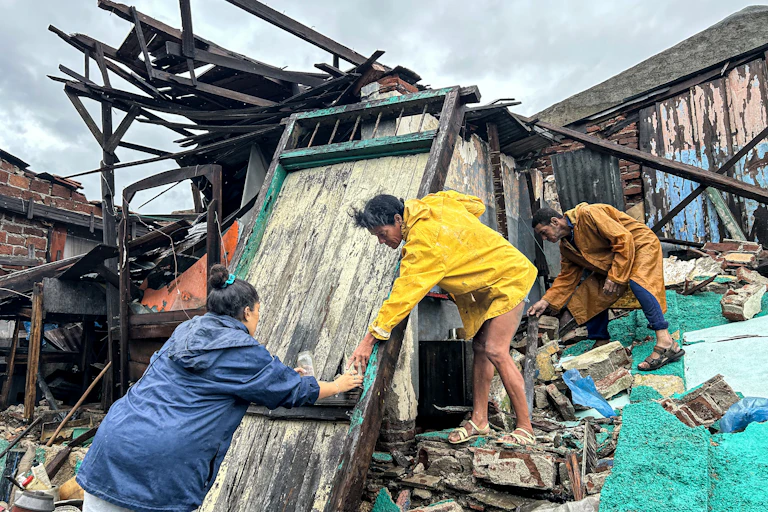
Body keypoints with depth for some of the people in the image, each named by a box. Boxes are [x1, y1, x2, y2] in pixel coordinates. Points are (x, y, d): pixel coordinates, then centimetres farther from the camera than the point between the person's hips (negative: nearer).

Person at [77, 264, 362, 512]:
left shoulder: (186, 331, 16)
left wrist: (283, 374, 41)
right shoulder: (244, 352, -5)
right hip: (164, 466, -7)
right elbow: (295, 392, 7)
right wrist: (339, 385, 25)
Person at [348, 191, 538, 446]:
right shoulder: (431, 204, -5)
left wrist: (371, 336, -29)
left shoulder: (424, 241, -30)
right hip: (486, 284, 10)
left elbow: (405, 293, -32)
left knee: (496, 351, -16)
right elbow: (476, 206, 9)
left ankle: (525, 430, -4)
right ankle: (479, 420, 13)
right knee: (480, 347, 7)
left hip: (508, 279, -10)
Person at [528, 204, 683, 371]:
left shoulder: (587, 214, -27)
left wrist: (614, 276, -29)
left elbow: (624, 239, -28)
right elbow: (567, 277, 7)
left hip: (640, 244, -9)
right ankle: (602, 343, 11)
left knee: (637, 282, -33)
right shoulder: (565, 246, 0)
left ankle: (665, 343, -37)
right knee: (593, 291, 0)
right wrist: (546, 301, -3)